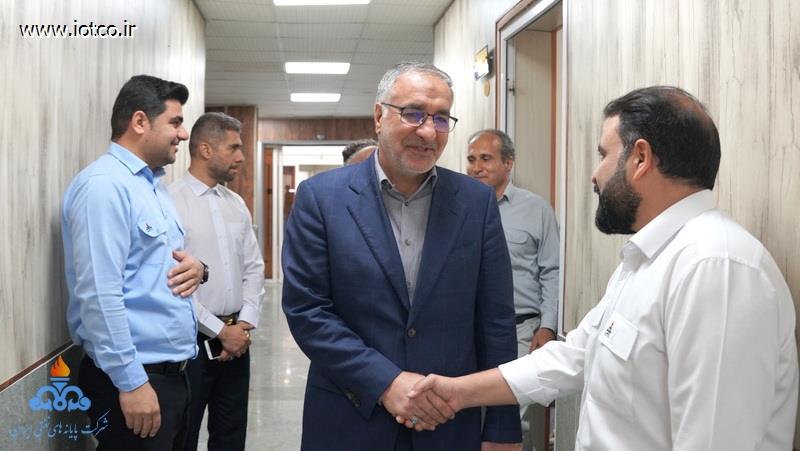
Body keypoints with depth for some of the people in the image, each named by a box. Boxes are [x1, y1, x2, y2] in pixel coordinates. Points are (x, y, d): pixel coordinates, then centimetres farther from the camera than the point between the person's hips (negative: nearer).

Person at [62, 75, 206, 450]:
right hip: (135, 377, -9)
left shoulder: (154, 185, 14)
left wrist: (195, 268, 0)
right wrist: (131, 382, -22)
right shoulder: (104, 185, -17)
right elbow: (99, 295, -23)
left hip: (172, 372, 9)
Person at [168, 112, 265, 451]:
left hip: (236, 337, 6)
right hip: (192, 338, -6)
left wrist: (244, 324, -3)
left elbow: (254, 268, 11)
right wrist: (219, 330, -13)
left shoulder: (237, 204, 10)